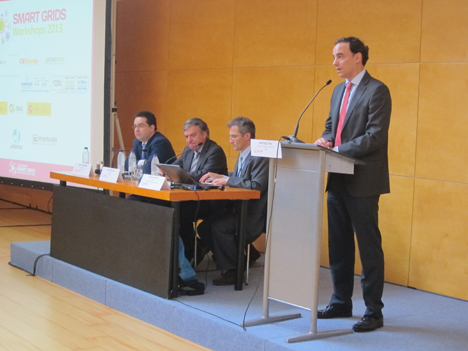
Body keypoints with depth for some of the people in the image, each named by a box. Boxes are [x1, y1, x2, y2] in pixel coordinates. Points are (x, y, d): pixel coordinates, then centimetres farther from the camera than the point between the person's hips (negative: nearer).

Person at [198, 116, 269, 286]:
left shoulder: (260, 157, -17)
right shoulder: (243, 155, 14)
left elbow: (256, 185, -26)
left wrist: (227, 180, -20)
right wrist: (219, 176, 4)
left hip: (253, 215, -10)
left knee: (219, 226, -27)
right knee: (204, 228, 2)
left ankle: (232, 270, -11)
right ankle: (240, 257, 12)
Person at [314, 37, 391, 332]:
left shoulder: (377, 91, -11)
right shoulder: (339, 90, 15)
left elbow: (375, 137, -18)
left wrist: (338, 149, -21)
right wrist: (325, 140, -2)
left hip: (363, 182, -8)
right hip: (338, 180, 8)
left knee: (369, 247, -1)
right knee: (339, 245, 15)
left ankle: (374, 312, 8)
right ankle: (341, 303, 27)